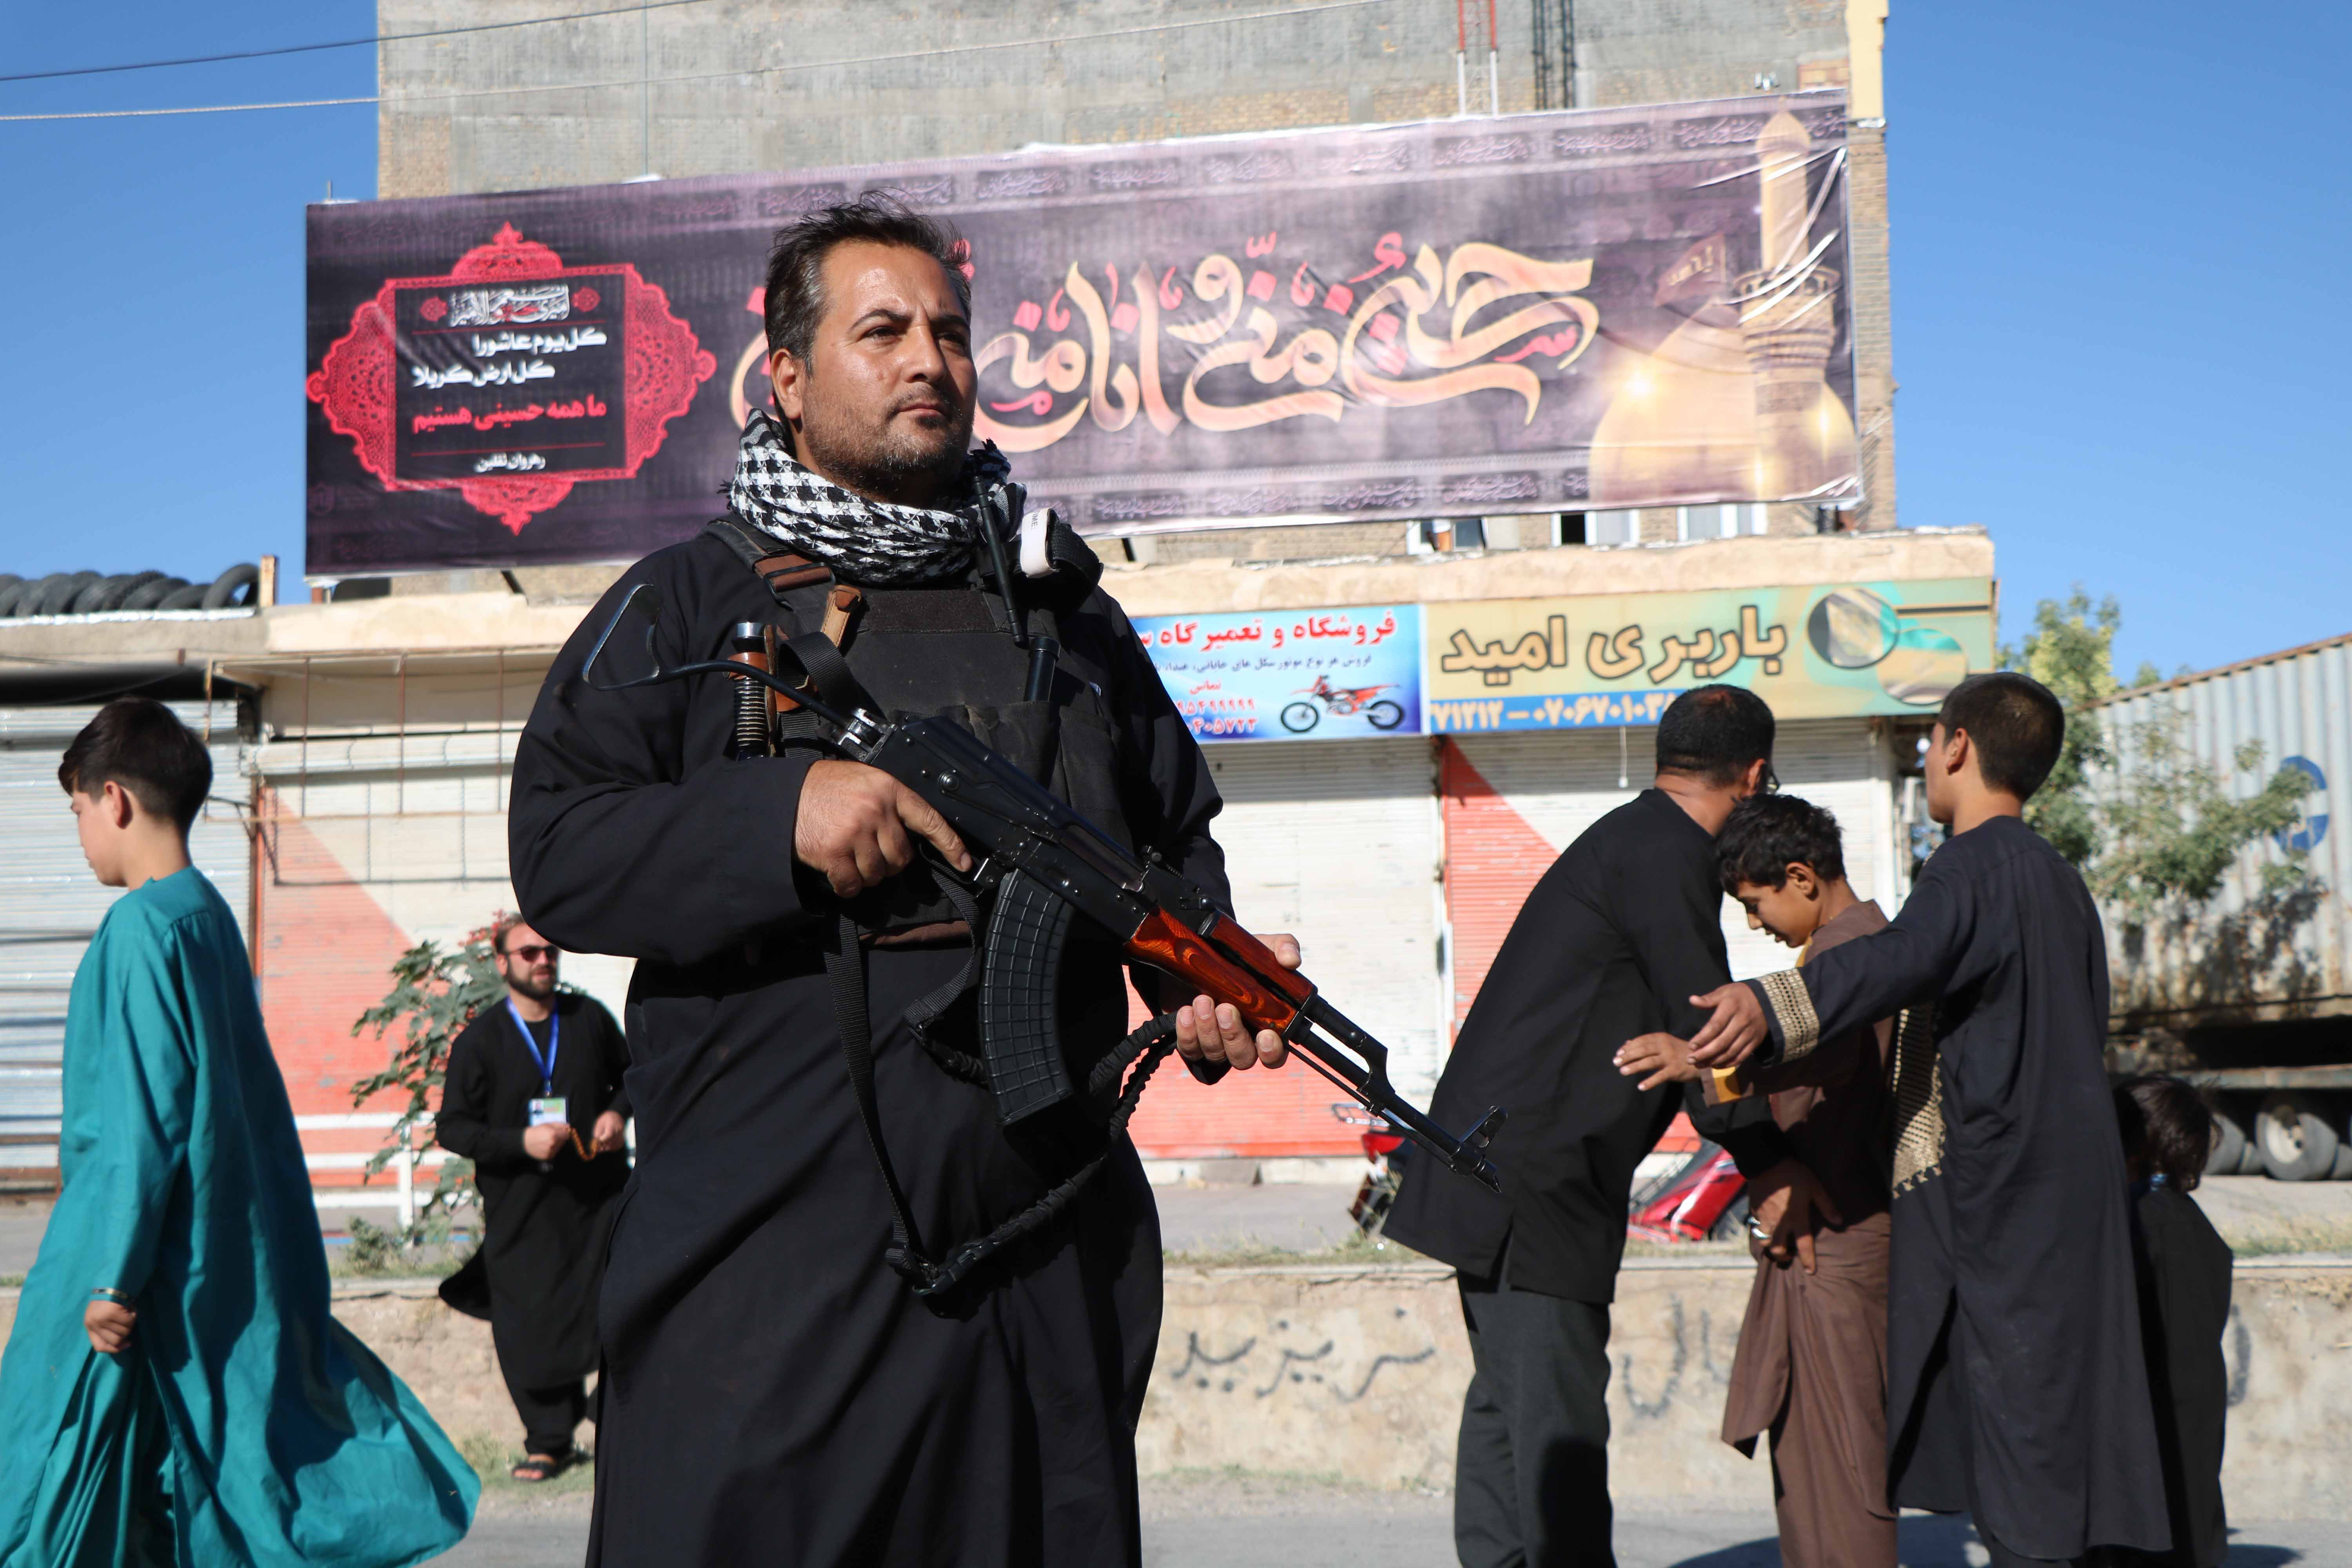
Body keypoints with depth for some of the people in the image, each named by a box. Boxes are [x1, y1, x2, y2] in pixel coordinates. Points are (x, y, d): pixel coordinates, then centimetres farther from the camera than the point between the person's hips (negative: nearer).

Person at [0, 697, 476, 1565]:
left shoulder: (143, 924, -16)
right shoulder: (210, 912, 10)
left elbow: (145, 1116, -21)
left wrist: (113, 1274, -20)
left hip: (142, 1236, -9)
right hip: (229, 1241, 9)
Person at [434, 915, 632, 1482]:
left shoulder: (590, 1019, 5)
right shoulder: (478, 1041, -1)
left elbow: (631, 1074, 21)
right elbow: (451, 1127, -1)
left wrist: (617, 1112, 0)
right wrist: (520, 1143, -15)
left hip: (598, 1195, 1)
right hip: (519, 1208, -1)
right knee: (528, 1328, 2)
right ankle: (549, 1441, 17)